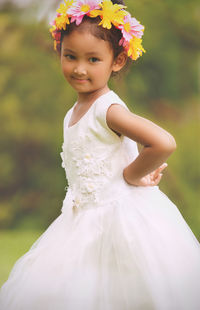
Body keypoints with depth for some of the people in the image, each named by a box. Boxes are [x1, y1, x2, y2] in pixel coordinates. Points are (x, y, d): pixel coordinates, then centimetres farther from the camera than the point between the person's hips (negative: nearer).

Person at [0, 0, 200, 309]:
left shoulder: (108, 109, -18)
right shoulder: (74, 113, 8)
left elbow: (164, 144, -30)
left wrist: (132, 174, -14)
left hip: (122, 215, -9)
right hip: (86, 219, 9)